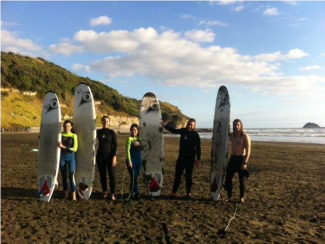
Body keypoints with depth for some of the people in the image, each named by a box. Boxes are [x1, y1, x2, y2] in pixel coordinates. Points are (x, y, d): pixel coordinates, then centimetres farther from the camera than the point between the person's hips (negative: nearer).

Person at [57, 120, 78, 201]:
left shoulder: (74, 136, -5)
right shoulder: (60, 134, 1)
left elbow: (75, 149, -12)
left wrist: (63, 147, -19)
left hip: (71, 157, -2)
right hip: (62, 157, 2)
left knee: (71, 176, -8)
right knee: (64, 176, 8)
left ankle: (74, 195, -3)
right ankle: (66, 194, 21)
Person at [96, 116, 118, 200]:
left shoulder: (112, 132, -3)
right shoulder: (98, 132, 4)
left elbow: (115, 145, -6)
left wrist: (114, 157, -13)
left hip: (110, 156, -3)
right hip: (100, 156, 3)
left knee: (112, 175, -4)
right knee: (102, 175, 9)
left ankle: (112, 194, 5)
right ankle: (104, 192, 25)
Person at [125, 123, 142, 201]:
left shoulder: (139, 139, 9)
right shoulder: (129, 138, -7)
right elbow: (128, 150, -12)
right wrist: (129, 161, -17)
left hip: (138, 160, 6)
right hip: (132, 160, -6)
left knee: (135, 177, 11)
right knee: (134, 178, -5)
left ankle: (131, 193, 24)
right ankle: (137, 194, 2)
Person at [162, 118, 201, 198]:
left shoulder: (195, 135, -9)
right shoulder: (183, 130, 0)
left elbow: (198, 148, -7)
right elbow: (174, 130, 18)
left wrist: (198, 159, -11)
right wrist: (164, 126, 16)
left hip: (190, 158, -3)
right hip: (181, 156, 3)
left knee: (188, 176, 5)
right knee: (177, 174, 4)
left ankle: (188, 193, 17)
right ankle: (174, 192, 11)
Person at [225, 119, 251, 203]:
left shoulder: (245, 136, -10)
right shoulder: (231, 135, 7)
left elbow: (248, 150, -14)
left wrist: (245, 162, -20)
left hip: (241, 159, -5)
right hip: (232, 158, 5)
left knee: (242, 180, 5)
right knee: (228, 178, 5)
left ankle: (242, 198, 21)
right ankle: (229, 197, 20)